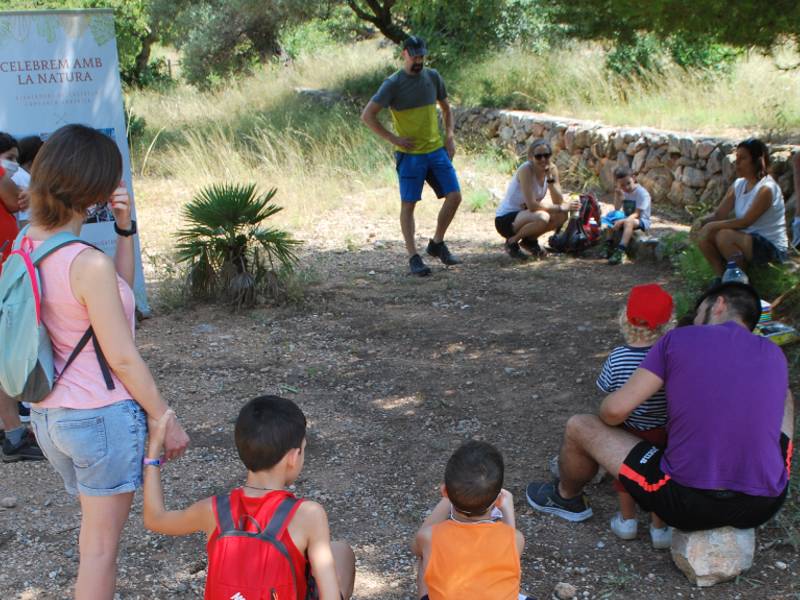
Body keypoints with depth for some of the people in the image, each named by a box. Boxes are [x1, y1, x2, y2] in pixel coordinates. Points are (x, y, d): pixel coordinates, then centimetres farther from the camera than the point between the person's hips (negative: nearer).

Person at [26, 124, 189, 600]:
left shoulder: (27, 245, 1)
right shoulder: (89, 265, -24)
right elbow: (123, 358, -18)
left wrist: (125, 229, -1)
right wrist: (166, 420, -7)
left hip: (49, 414, 8)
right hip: (103, 417, -8)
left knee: (96, 531, 25)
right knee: (102, 544, 8)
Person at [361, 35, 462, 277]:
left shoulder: (433, 76, 7)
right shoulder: (393, 84, -8)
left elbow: (446, 108, 21)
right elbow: (367, 115, -10)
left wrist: (450, 137, 8)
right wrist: (393, 139, -13)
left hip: (437, 150, 5)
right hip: (410, 154, -5)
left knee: (454, 196, 0)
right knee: (408, 205, -2)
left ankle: (437, 244, 18)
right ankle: (414, 257, 4)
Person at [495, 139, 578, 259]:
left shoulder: (551, 169, -5)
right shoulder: (526, 170, -25)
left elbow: (558, 201, -12)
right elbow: (532, 206, -30)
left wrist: (550, 178, -24)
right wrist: (561, 207, -25)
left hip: (525, 214, 7)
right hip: (505, 219, -7)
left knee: (562, 216, -12)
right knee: (542, 218, -33)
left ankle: (530, 240, 9)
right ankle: (512, 242, -7)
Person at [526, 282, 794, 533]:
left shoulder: (679, 339, -3)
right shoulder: (776, 356, 8)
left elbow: (615, 410, -8)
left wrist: (605, 411, 17)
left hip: (689, 504, -4)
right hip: (763, 508, 4)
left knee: (579, 426, 15)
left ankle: (567, 498, 44)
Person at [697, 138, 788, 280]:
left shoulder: (766, 189, -20)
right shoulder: (738, 185, 4)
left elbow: (745, 222, -24)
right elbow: (719, 214, 1)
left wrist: (713, 225, -24)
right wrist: (702, 221, -19)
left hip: (772, 248, -8)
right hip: (748, 239, 8)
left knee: (724, 235, -30)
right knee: (703, 234, -8)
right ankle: (721, 278, 3)